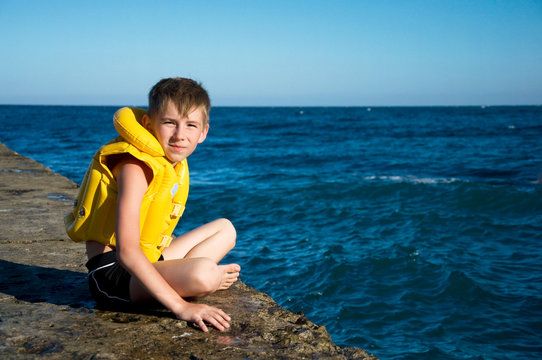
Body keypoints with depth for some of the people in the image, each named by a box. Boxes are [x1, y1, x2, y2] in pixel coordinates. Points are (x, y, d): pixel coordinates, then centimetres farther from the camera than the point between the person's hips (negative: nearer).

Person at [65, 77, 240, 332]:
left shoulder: (175, 164, 7)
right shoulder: (135, 167, -21)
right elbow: (127, 252, -32)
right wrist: (180, 306, -35)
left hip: (146, 263, 10)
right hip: (111, 275, -10)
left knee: (225, 229, 18)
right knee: (202, 273, -34)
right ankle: (213, 278, 1)